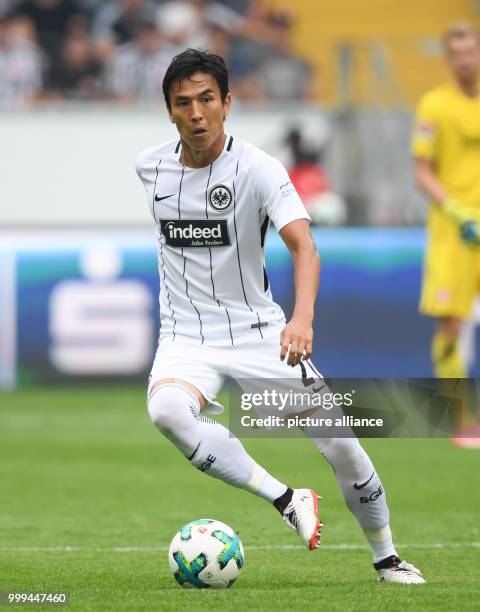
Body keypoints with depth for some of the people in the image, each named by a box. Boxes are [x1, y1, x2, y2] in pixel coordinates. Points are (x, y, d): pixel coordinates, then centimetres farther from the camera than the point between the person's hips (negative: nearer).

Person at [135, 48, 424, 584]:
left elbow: (302, 245, -31)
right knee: (166, 409, -34)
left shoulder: (258, 169, -16)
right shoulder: (150, 166, -2)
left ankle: (387, 560, 21)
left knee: (341, 445, -5)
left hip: (258, 331, -1)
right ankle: (286, 500, -25)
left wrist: (302, 318, -49)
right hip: (186, 337, 1)